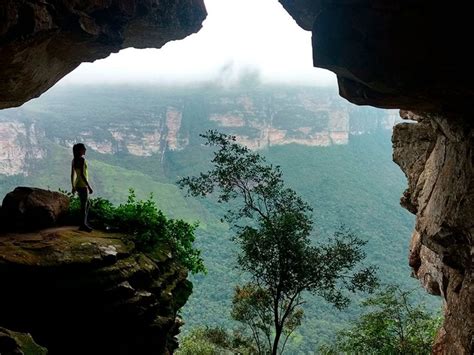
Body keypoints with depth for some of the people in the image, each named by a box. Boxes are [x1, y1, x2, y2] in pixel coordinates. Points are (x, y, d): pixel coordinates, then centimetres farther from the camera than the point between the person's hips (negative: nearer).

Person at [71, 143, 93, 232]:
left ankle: (84, 223, 25)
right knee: (84, 206, 2)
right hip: (83, 186, -9)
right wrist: (89, 187, -20)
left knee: (87, 204, 21)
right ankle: (82, 225, 10)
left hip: (77, 185, 9)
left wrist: (73, 186, 21)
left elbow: (72, 174, 13)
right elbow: (82, 175, -23)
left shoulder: (74, 160, 8)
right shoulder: (82, 160, -18)